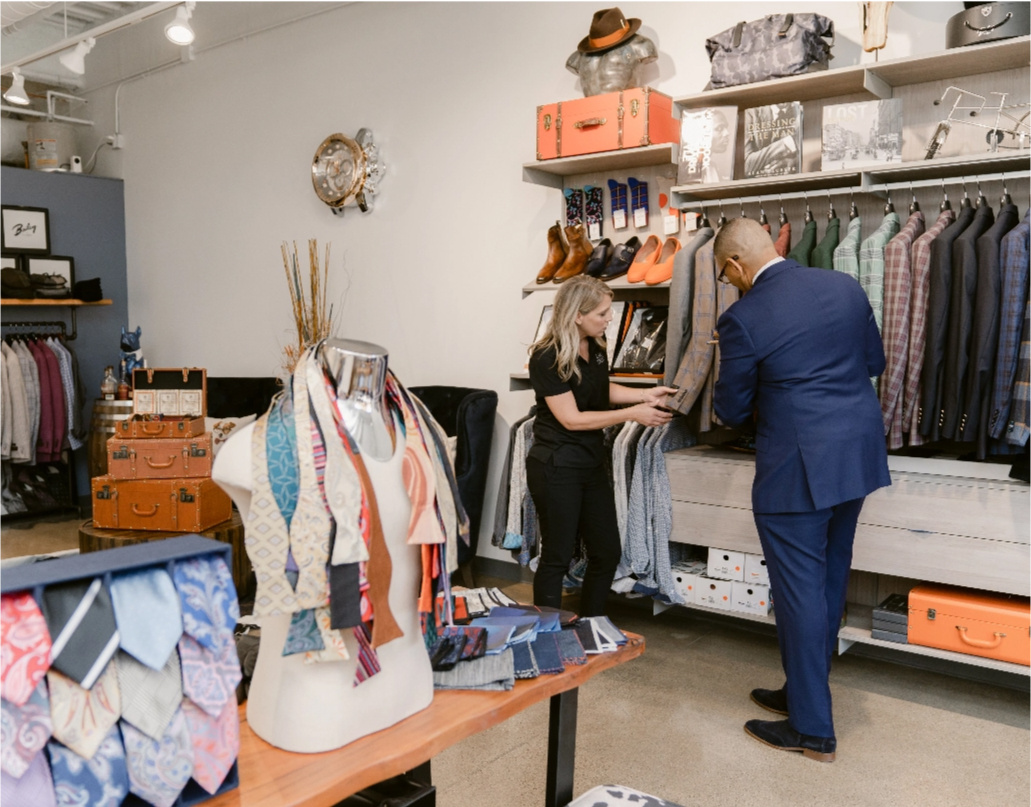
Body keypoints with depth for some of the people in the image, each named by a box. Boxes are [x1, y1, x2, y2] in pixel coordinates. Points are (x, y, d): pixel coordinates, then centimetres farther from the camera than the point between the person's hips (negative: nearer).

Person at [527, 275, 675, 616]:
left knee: (607, 553, 13)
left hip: (591, 463, 8)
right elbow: (572, 418, -19)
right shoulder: (547, 358, -21)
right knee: (557, 557, 3)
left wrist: (645, 394, 5)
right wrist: (633, 414, -17)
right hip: (556, 467, -8)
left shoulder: (596, 344, 2)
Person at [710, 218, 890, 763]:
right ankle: (803, 691, 36)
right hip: (857, 455, 7)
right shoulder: (845, 287, 3)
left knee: (800, 591, 4)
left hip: (797, 470, -7)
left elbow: (732, 411, -5)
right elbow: (874, 361, 14)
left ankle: (812, 729, 15)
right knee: (829, 583, 18)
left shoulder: (743, 319, -15)